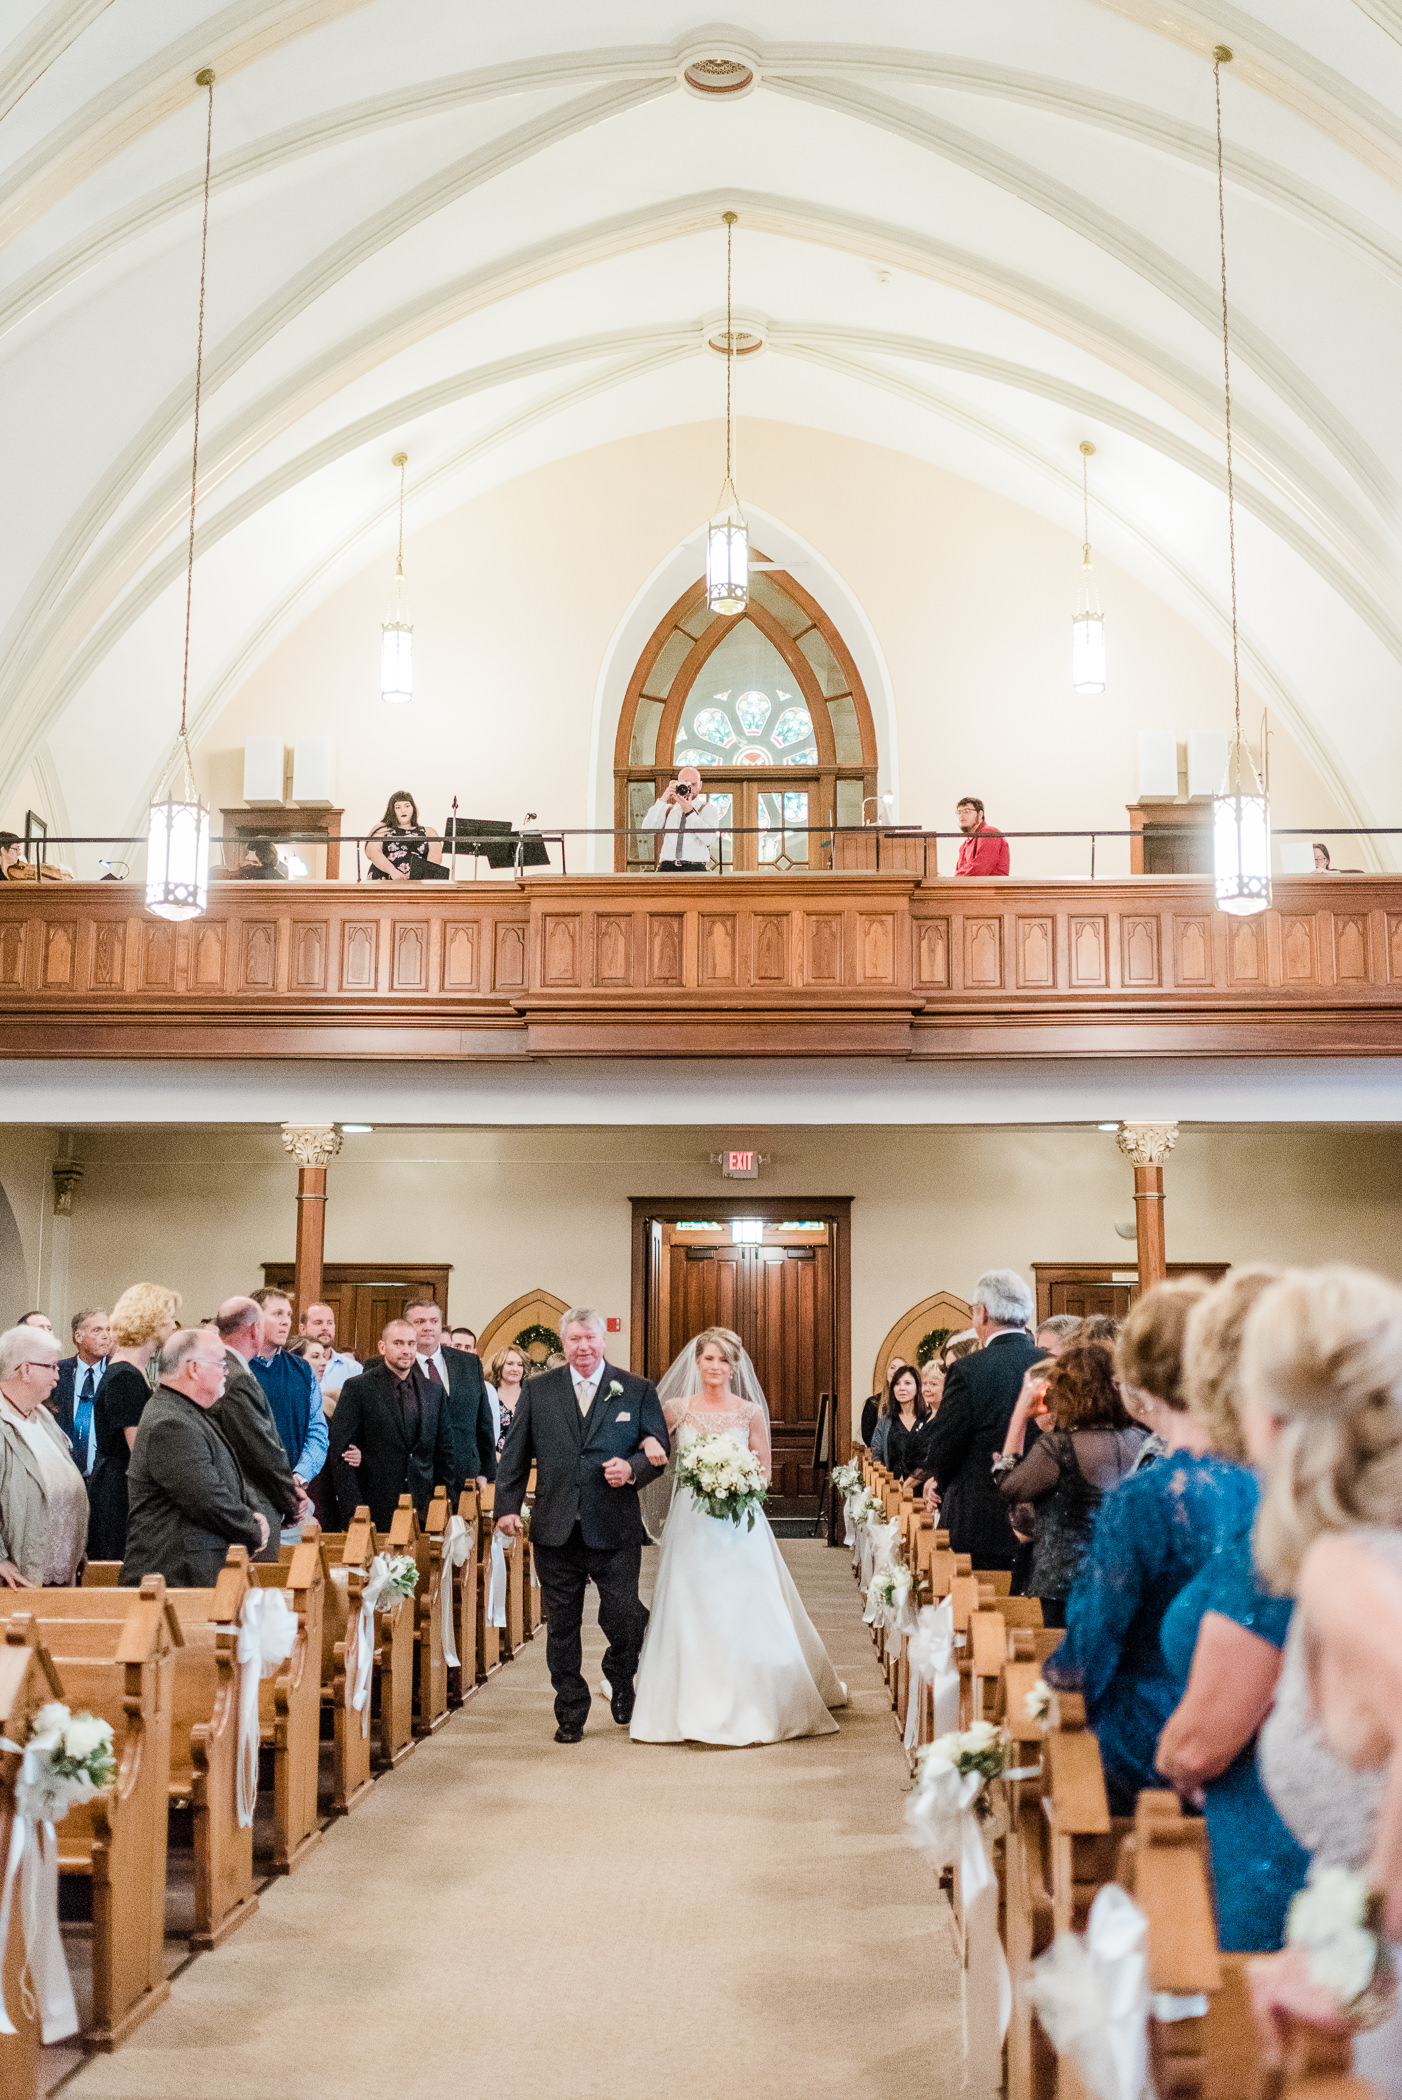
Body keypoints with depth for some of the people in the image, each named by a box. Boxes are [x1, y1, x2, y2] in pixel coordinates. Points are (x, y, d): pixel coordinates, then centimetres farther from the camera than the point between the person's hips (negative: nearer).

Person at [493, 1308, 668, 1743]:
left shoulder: (638, 1391, 5)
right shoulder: (536, 1391, 8)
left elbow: (661, 1448, 6)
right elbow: (514, 1454, 8)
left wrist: (633, 1468, -14)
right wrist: (507, 1506, 0)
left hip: (615, 1529, -1)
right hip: (555, 1529, 1)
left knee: (623, 1618, -2)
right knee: (562, 1626, 7)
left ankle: (620, 1685, 29)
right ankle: (571, 1713, 21)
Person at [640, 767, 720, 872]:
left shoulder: (708, 810, 12)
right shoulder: (668, 810, 21)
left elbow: (710, 839, -6)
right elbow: (648, 829, 5)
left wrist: (690, 812, -12)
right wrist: (662, 800, -2)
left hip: (695, 868, -2)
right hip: (667, 867, 2)